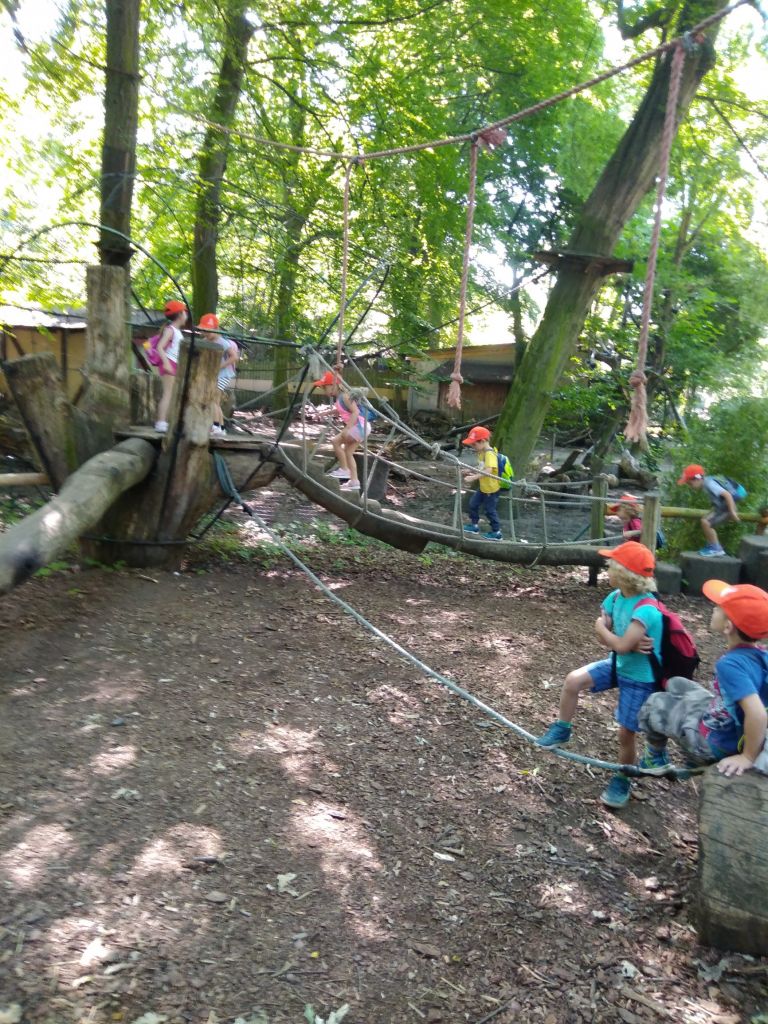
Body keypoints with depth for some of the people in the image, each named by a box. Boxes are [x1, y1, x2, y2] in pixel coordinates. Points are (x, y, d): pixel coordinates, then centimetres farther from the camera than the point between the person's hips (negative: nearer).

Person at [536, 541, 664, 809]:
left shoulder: (646, 610, -32)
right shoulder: (616, 597, -7)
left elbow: (621, 646, -34)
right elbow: (603, 638, -6)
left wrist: (601, 627, -16)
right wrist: (629, 643, -25)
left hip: (639, 677, -7)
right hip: (618, 665, 7)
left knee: (626, 733, 4)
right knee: (573, 680, -11)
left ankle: (622, 781, 29)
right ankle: (562, 730, 11)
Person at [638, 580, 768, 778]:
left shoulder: (730, 664, -34)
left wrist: (748, 757, -28)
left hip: (714, 743, -7)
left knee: (655, 703, 13)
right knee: (676, 684, 24)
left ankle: (655, 760, 37)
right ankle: (694, 761, 34)